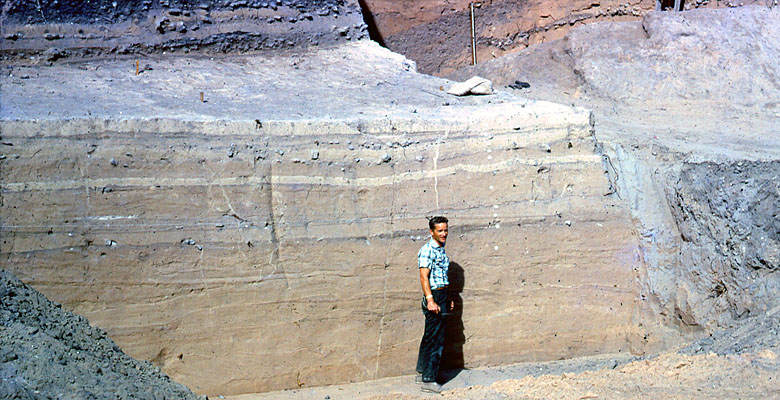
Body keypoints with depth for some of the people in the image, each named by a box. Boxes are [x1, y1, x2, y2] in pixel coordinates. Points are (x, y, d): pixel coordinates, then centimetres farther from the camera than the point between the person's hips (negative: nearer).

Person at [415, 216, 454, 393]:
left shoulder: (441, 250, 15)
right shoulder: (427, 250, -14)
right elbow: (424, 277, -20)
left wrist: (447, 298, 25)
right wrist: (430, 300, -28)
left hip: (441, 296, 9)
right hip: (433, 297, -9)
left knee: (429, 337, 17)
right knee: (436, 339, -7)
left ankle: (422, 372, 27)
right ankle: (429, 380, -3)